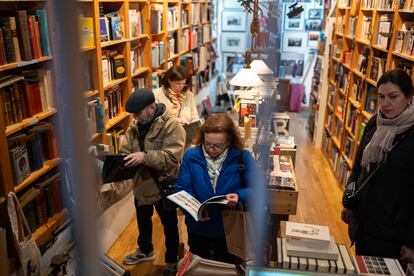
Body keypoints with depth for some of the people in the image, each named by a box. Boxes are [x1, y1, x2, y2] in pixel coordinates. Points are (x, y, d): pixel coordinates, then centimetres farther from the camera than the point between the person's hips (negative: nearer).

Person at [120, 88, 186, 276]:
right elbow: (125, 150, 2)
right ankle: (145, 250, 52)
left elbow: (172, 157, -29)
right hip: (141, 184, 7)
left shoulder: (171, 125, -22)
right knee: (143, 220, 27)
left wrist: (145, 157, -38)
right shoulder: (135, 126, 1)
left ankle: (172, 261, 36)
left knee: (169, 225, 14)